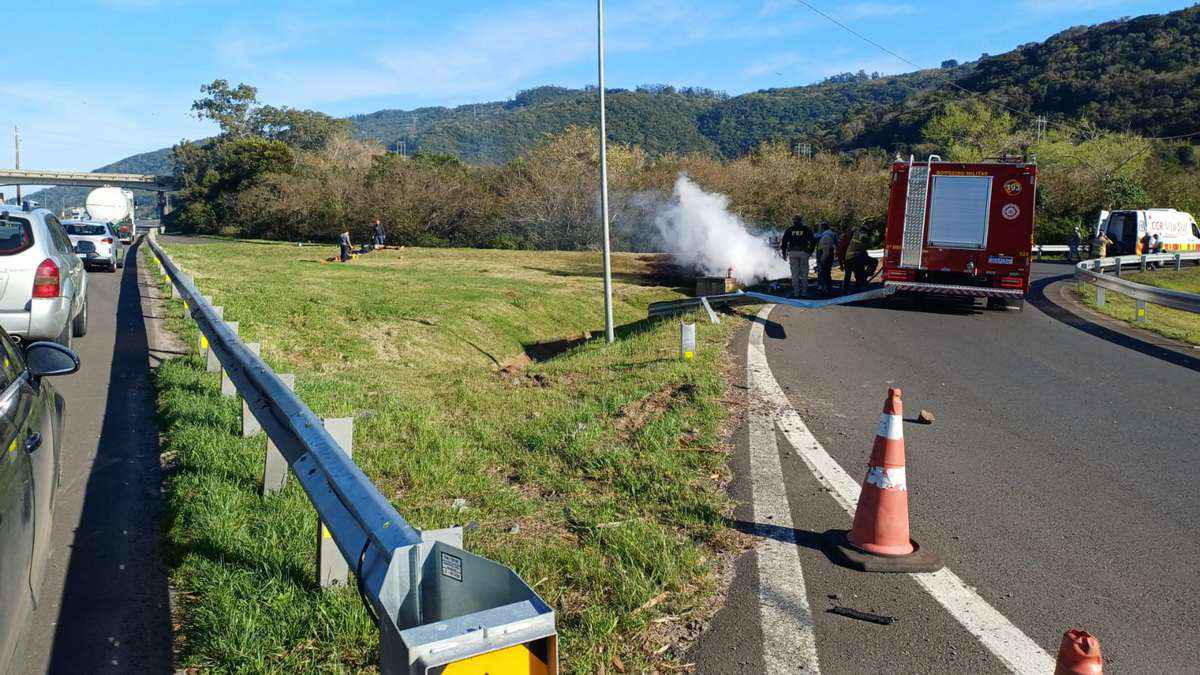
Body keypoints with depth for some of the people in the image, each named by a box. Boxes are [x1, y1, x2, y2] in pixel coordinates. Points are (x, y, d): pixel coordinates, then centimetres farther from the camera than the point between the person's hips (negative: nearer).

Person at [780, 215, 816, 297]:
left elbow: (783, 242, 6)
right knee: (804, 273, 6)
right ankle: (804, 291, 5)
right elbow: (813, 241, 5)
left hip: (792, 253, 1)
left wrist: (784, 254, 14)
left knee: (794, 273, 4)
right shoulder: (806, 229, 5)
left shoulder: (789, 230, 7)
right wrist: (810, 252, 16)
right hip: (803, 253, -1)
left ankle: (796, 293, 3)